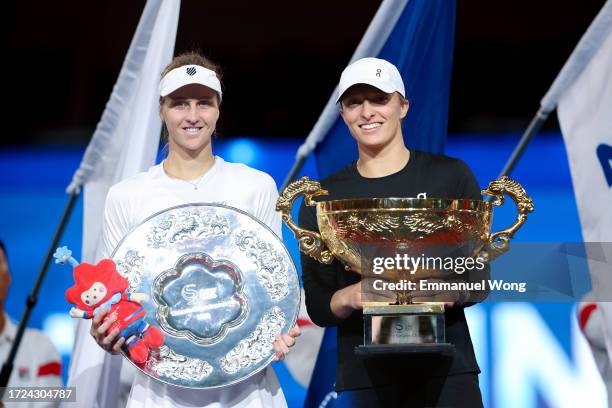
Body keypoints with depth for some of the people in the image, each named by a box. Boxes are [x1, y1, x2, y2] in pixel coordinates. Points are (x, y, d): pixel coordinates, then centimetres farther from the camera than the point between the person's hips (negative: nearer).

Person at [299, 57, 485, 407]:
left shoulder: (451, 175, 2)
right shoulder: (322, 198, 5)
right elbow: (318, 307, 4)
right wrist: (348, 297, -17)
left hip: (447, 370, -1)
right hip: (364, 377, 1)